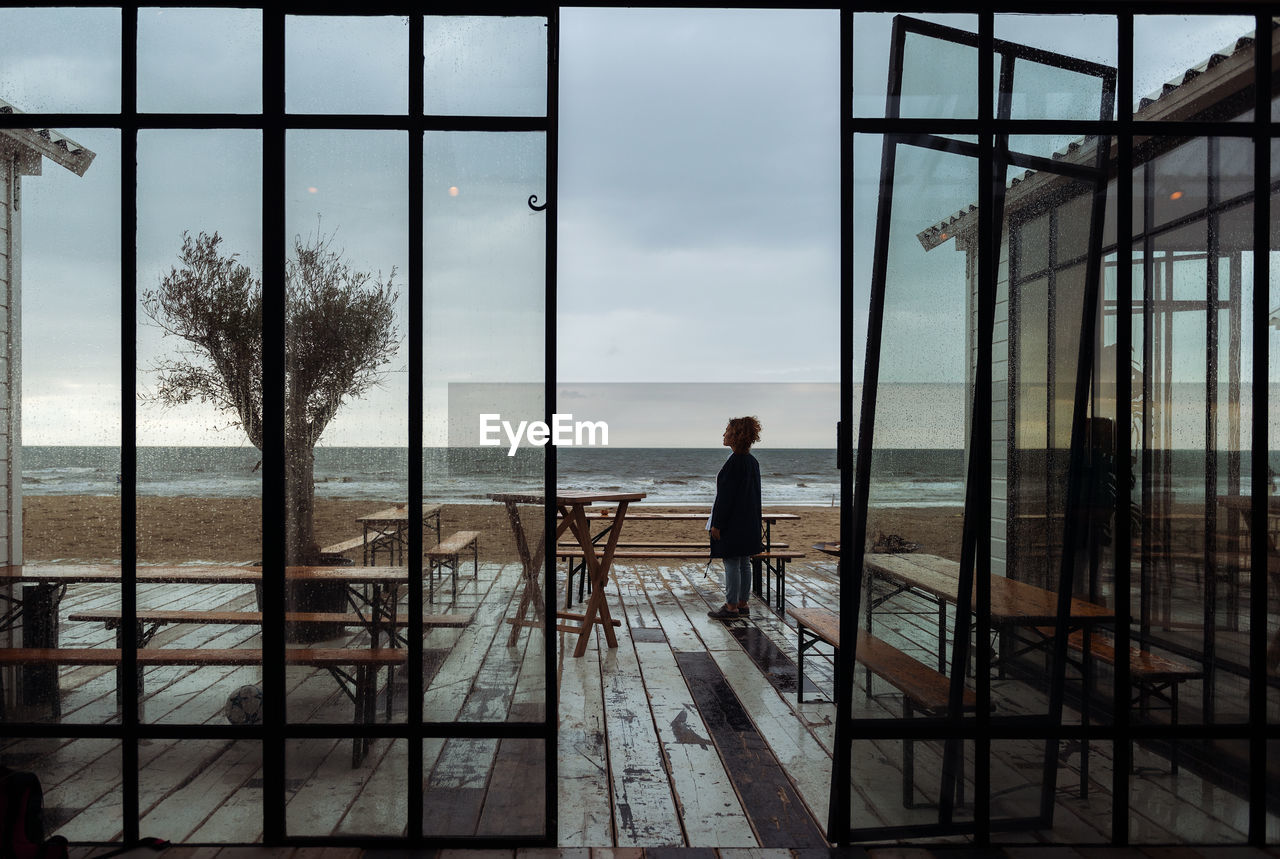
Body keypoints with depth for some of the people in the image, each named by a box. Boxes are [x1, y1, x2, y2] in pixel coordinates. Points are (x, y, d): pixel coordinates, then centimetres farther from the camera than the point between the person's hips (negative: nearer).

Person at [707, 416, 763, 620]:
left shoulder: (734, 462, -18)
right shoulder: (752, 461, 9)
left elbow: (726, 495, -20)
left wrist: (716, 523, -16)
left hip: (733, 522, -9)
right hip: (748, 522, 9)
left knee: (731, 564, -2)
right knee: (744, 564, 13)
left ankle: (731, 607, 3)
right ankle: (742, 604, 20)